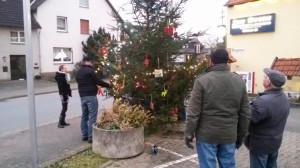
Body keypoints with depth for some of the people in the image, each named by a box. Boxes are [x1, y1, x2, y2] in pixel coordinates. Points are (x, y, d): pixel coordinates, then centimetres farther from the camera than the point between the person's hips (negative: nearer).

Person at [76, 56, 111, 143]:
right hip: (91, 95, -8)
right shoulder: (89, 71, -12)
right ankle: (91, 136, -2)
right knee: (92, 116, -4)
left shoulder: (78, 72, 13)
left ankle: (84, 135, 19)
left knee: (84, 116, 13)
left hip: (82, 96, 8)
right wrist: (109, 85, 1)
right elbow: (98, 81, -11)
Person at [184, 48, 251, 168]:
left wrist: (189, 134, -1)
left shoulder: (202, 80, -12)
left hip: (207, 135, -3)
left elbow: (193, 112, -12)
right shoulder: (239, 81, 2)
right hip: (230, 135, 4)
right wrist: (241, 135, 16)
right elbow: (245, 113, 6)